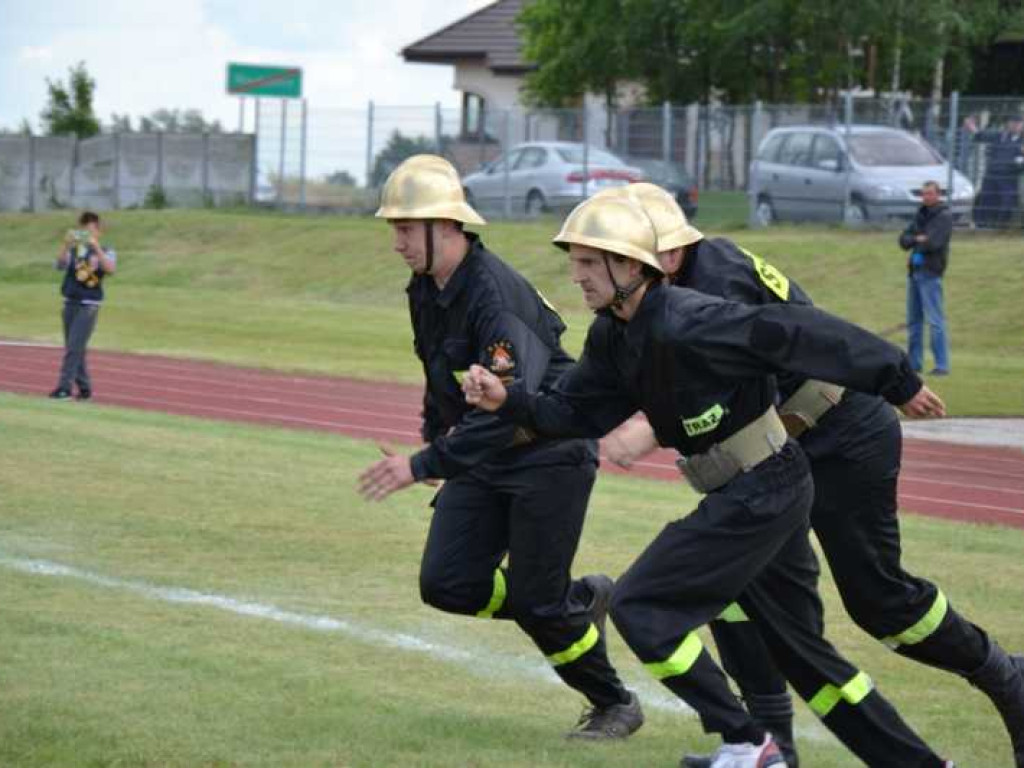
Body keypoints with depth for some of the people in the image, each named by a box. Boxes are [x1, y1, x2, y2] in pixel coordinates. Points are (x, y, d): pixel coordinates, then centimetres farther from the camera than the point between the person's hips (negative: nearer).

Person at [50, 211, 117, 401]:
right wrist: (66, 244, -26)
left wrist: (96, 247, -27)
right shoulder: (74, 251, 6)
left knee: (74, 347, -12)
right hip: (70, 302, 4)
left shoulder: (105, 252, 0)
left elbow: (110, 269, -19)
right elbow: (60, 264, -11)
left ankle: (64, 387, -11)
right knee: (73, 348, 9)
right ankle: (84, 387, 20)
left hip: (89, 305, -4)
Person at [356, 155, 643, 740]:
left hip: (551, 455, -8)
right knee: (446, 584, -3)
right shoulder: (426, 289, 2)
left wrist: (425, 465, -39)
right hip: (484, 458, 8)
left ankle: (617, 706, 17)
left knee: (536, 602, -6)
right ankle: (581, 600, 18)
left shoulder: (496, 295, -27)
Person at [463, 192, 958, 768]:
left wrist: (899, 383, -18)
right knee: (802, 651, 16)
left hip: (762, 495, -10)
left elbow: (798, 333, -22)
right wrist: (508, 401, -9)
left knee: (641, 605, -10)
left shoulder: (682, 324, -23)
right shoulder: (613, 336, 6)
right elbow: (575, 414, 9)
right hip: (768, 493, 10)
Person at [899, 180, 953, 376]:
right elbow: (903, 239, 9)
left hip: (930, 273, -8)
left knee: (935, 320, -11)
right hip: (914, 271, 8)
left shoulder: (944, 216, -6)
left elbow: (933, 243, -18)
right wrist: (917, 240, -11)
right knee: (913, 319, 11)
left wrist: (914, 242, -2)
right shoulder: (921, 214, 16)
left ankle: (942, 365, -11)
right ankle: (914, 362, 18)